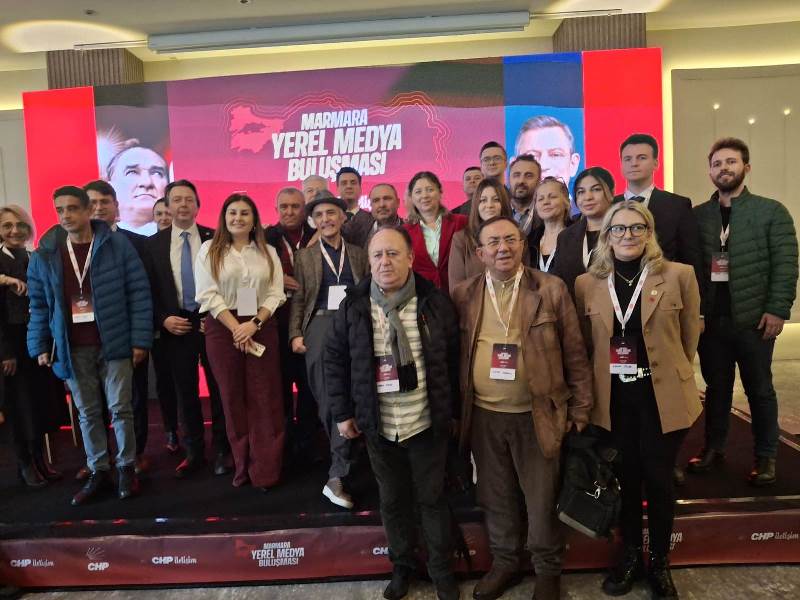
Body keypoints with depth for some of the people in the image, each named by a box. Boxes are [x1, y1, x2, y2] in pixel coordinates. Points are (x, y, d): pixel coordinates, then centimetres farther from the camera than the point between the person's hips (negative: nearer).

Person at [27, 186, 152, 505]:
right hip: (73, 349, 3)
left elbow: (139, 293, -7)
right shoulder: (44, 255, 4)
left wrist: (139, 339, -10)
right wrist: (40, 345, 3)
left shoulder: (117, 245, -6)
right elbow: (39, 305, 9)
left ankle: (126, 467, 20)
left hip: (114, 343, -3)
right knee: (88, 413, 13)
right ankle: (98, 471, 25)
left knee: (120, 408, 5)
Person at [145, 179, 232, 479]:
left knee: (218, 389, 6)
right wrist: (162, 319, -7)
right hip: (175, 326, 2)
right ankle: (194, 452, 23)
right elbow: (149, 289, 5)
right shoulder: (153, 243, 4)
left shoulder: (215, 238, 0)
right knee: (185, 393, 10)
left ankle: (222, 450, 20)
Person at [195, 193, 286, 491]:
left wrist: (254, 324, -12)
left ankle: (266, 470, 8)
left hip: (262, 328, 1)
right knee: (232, 397, 6)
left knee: (265, 399, 0)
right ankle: (242, 466, 18)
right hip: (223, 329, -1)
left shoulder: (268, 252, 9)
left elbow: (276, 294, 2)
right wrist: (236, 327, -12)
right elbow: (207, 295, -4)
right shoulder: (209, 250, 4)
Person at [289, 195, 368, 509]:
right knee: (329, 396, -6)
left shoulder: (359, 254, 18)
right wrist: (295, 334, -2)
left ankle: (337, 476, 6)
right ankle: (346, 456, 12)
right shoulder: (304, 256, 15)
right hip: (321, 325, 0)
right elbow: (298, 299, 10)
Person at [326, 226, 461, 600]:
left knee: (431, 498, 12)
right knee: (392, 499, 16)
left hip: (427, 423, -1)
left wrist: (452, 411, 3)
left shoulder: (435, 303, -6)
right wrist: (343, 413, -1)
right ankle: (401, 565, 38)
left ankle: (441, 569, 33)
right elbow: (335, 360, 2)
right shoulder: (354, 306, -4)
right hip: (378, 426, 1)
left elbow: (453, 359, 1)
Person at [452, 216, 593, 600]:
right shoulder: (464, 295, 1)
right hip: (483, 417, 2)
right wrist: (454, 411, 5)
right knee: (497, 498, 17)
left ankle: (548, 569, 36)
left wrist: (579, 410, -1)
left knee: (541, 500, 12)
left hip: (536, 415, -2)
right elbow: (454, 355, 6)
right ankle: (505, 562, 40)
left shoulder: (551, 289, -4)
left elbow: (575, 354, -1)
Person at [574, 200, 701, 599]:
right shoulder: (587, 284, -1)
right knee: (626, 478, 13)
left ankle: (659, 563, 31)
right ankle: (631, 556, 34)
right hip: (613, 397, 2)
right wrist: (607, 375, 8)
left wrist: (670, 376, 9)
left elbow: (689, 339, 4)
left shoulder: (679, 275, -6)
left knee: (658, 478, 9)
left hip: (663, 396, -1)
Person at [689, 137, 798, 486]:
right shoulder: (697, 215, 7)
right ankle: (714, 447, 27)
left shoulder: (771, 211, 0)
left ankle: (765, 456, 22)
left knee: (759, 389, 9)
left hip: (754, 318, -2)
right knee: (716, 387, 13)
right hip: (710, 318, 2)